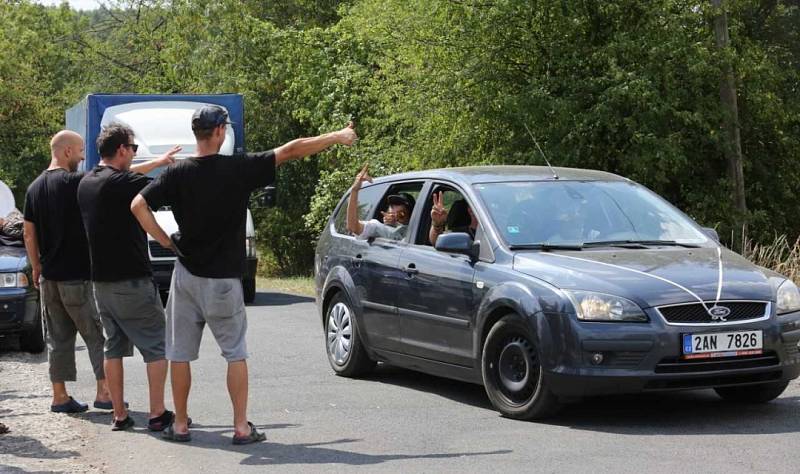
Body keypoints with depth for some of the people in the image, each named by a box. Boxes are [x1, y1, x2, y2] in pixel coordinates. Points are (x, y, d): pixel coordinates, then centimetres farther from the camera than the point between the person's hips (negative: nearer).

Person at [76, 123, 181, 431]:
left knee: (114, 347, 13)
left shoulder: (87, 183, 9)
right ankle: (158, 414, 1)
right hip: (132, 280, -8)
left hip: (100, 281, 8)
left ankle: (119, 415, 13)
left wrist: (159, 162, 35)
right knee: (155, 346, 2)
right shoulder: (124, 183, -17)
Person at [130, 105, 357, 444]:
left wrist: (164, 240, -1)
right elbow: (291, 150, -6)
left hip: (186, 276, 2)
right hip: (223, 279, -2)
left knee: (180, 353, 10)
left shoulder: (178, 174, -5)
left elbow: (138, 205, -12)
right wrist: (338, 137, 2)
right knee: (235, 353, 8)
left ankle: (180, 425, 14)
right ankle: (242, 427, 6)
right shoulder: (239, 168, -11)